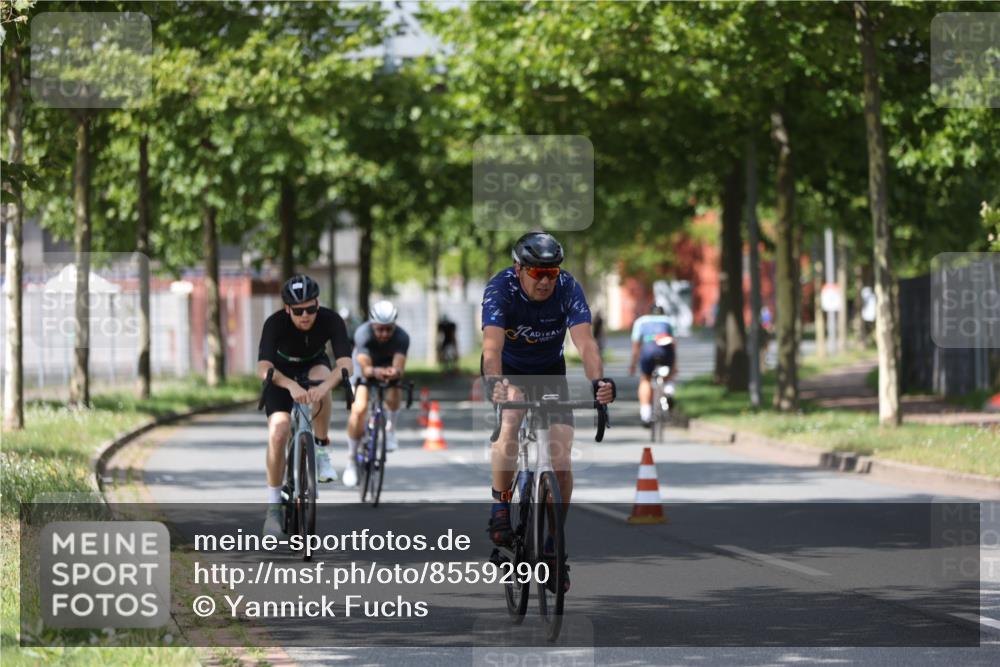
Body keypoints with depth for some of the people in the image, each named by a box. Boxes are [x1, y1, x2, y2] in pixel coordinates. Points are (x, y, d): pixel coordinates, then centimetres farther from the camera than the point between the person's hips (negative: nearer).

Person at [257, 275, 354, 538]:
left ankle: (321, 450, -17)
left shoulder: (331, 320, -29)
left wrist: (324, 386, -62)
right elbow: (263, 368, -44)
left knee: (321, 379, -36)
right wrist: (291, 386, -64)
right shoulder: (275, 323, -32)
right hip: (282, 373, -1)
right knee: (278, 432, -21)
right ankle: (273, 506, -8)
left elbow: (346, 364, -41)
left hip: (314, 367, 1)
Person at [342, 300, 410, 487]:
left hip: (389, 365, 3)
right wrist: (375, 372, -68)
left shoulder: (401, 337, -35)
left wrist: (395, 372, -70)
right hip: (366, 366, -3)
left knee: (394, 394, -23)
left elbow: (399, 366, -46)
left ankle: (390, 429, 9)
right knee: (358, 409, -18)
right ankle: (352, 460, -4)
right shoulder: (363, 334, -37)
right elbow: (365, 368, -46)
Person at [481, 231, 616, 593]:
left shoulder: (568, 289, -25)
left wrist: (599, 380, -55)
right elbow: (492, 344, -41)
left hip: (550, 372, 2)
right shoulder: (500, 288, -28)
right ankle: (500, 506, -13)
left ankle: (551, 547, 4)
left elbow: (584, 341, -36)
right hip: (508, 370, -2)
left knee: (561, 455, -10)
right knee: (509, 424, -33)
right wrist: (494, 382, -61)